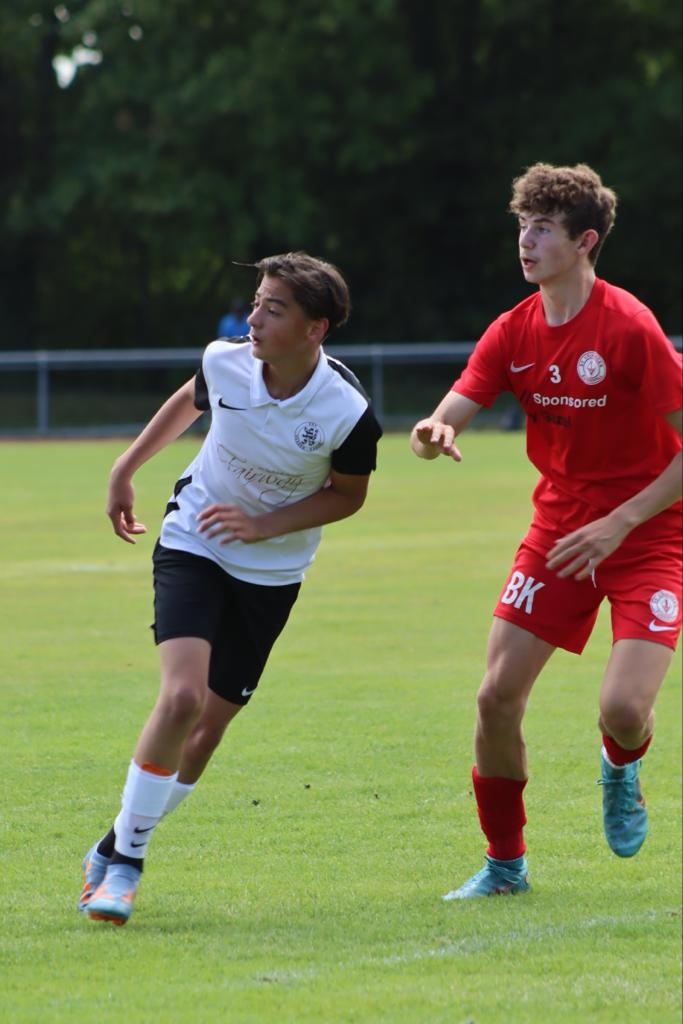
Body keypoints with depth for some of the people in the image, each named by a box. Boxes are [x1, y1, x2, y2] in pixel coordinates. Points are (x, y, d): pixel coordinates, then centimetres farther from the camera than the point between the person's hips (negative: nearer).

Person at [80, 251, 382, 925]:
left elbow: (348, 493, -4)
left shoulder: (348, 412, -22)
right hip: (193, 545, -1)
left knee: (208, 727, 3)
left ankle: (116, 851, 24)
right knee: (182, 696, -21)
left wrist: (264, 525, -17)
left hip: (271, 572, 1)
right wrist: (126, 467, 16)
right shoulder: (224, 362, -16)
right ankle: (122, 864, -9)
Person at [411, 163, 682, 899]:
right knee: (496, 697, -4)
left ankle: (621, 770, 20)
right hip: (558, 529, 5)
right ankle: (504, 862, 15)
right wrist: (435, 432, -33)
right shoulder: (514, 333, 0)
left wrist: (621, 522, -24)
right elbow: (453, 410, -8)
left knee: (623, 708, -20)